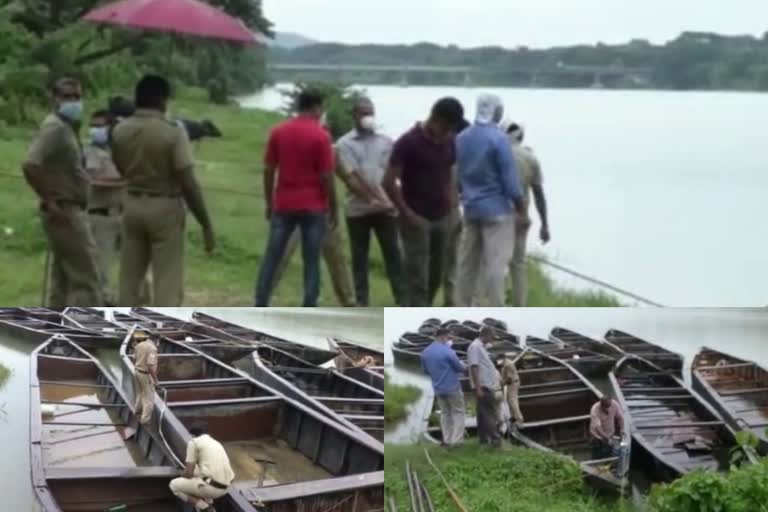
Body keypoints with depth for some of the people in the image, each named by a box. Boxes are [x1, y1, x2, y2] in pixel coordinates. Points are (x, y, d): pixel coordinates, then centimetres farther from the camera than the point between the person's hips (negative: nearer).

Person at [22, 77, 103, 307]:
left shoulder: (67, 127, 16)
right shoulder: (55, 127, -16)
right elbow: (30, 165, -28)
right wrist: (50, 203, -23)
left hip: (69, 210, 10)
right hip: (65, 211, -10)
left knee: (63, 279, 12)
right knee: (85, 279, -10)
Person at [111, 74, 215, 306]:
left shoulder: (120, 131, 0)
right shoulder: (173, 132, -15)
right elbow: (188, 183, -17)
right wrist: (206, 225, -11)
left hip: (133, 205, 5)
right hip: (165, 208, -5)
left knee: (129, 279, 14)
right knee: (167, 284, -1)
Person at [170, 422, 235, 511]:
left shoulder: (194, 442, 2)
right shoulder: (216, 443, 24)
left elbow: (189, 473, -2)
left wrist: (181, 477, 21)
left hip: (211, 486, -8)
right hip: (225, 487, 8)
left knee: (174, 485, 13)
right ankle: (209, 504, 17)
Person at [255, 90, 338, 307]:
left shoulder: (278, 132, 4)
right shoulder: (320, 135, -8)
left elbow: (268, 171, 6)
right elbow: (327, 177, -9)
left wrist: (269, 203, 14)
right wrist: (333, 208, 0)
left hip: (283, 205, 3)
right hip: (313, 207, -3)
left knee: (271, 257, 7)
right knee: (312, 261, 2)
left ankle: (260, 307, 5)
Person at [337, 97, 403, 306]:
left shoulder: (386, 141, 9)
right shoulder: (345, 144, 1)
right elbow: (351, 178, -8)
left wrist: (386, 200, -11)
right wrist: (371, 200, -18)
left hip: (386, 208, 2)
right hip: (358, 210, -2)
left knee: (393, 253, 1)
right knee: (360, 257, 4)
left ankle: (402, 300, 3)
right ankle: (362, 303, 9)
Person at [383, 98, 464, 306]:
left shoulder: (449, 142, 5)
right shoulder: (408, 142, -14)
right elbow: (389, 182, -14)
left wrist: (453, 208, 5)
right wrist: (407, 213, -15)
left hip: (442, 218, 6)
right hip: (417, 219, -6)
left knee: (436, 275, 11)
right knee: (418, 278, -6)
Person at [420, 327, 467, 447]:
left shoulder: (425, 352, 3)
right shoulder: (447, 351, -18)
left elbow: (425, 370, 15)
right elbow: (459, 367, -8)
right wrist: (464, 367, 14)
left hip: (438, 388, 6)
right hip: (452, 387, -6)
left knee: (445, 413, 15)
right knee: (458, 412, 4)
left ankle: (447, 440, 13)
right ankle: (457, 440, -2)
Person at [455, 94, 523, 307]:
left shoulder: (461, 138, 6)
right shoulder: (498, 138, -15)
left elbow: (456, 172, 12)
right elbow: (509, 177, -13)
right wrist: (519, 201, 0)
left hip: (471, 208, 7)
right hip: (496, 209, -7)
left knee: (467, 261, 11)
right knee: (496, 263, -5)